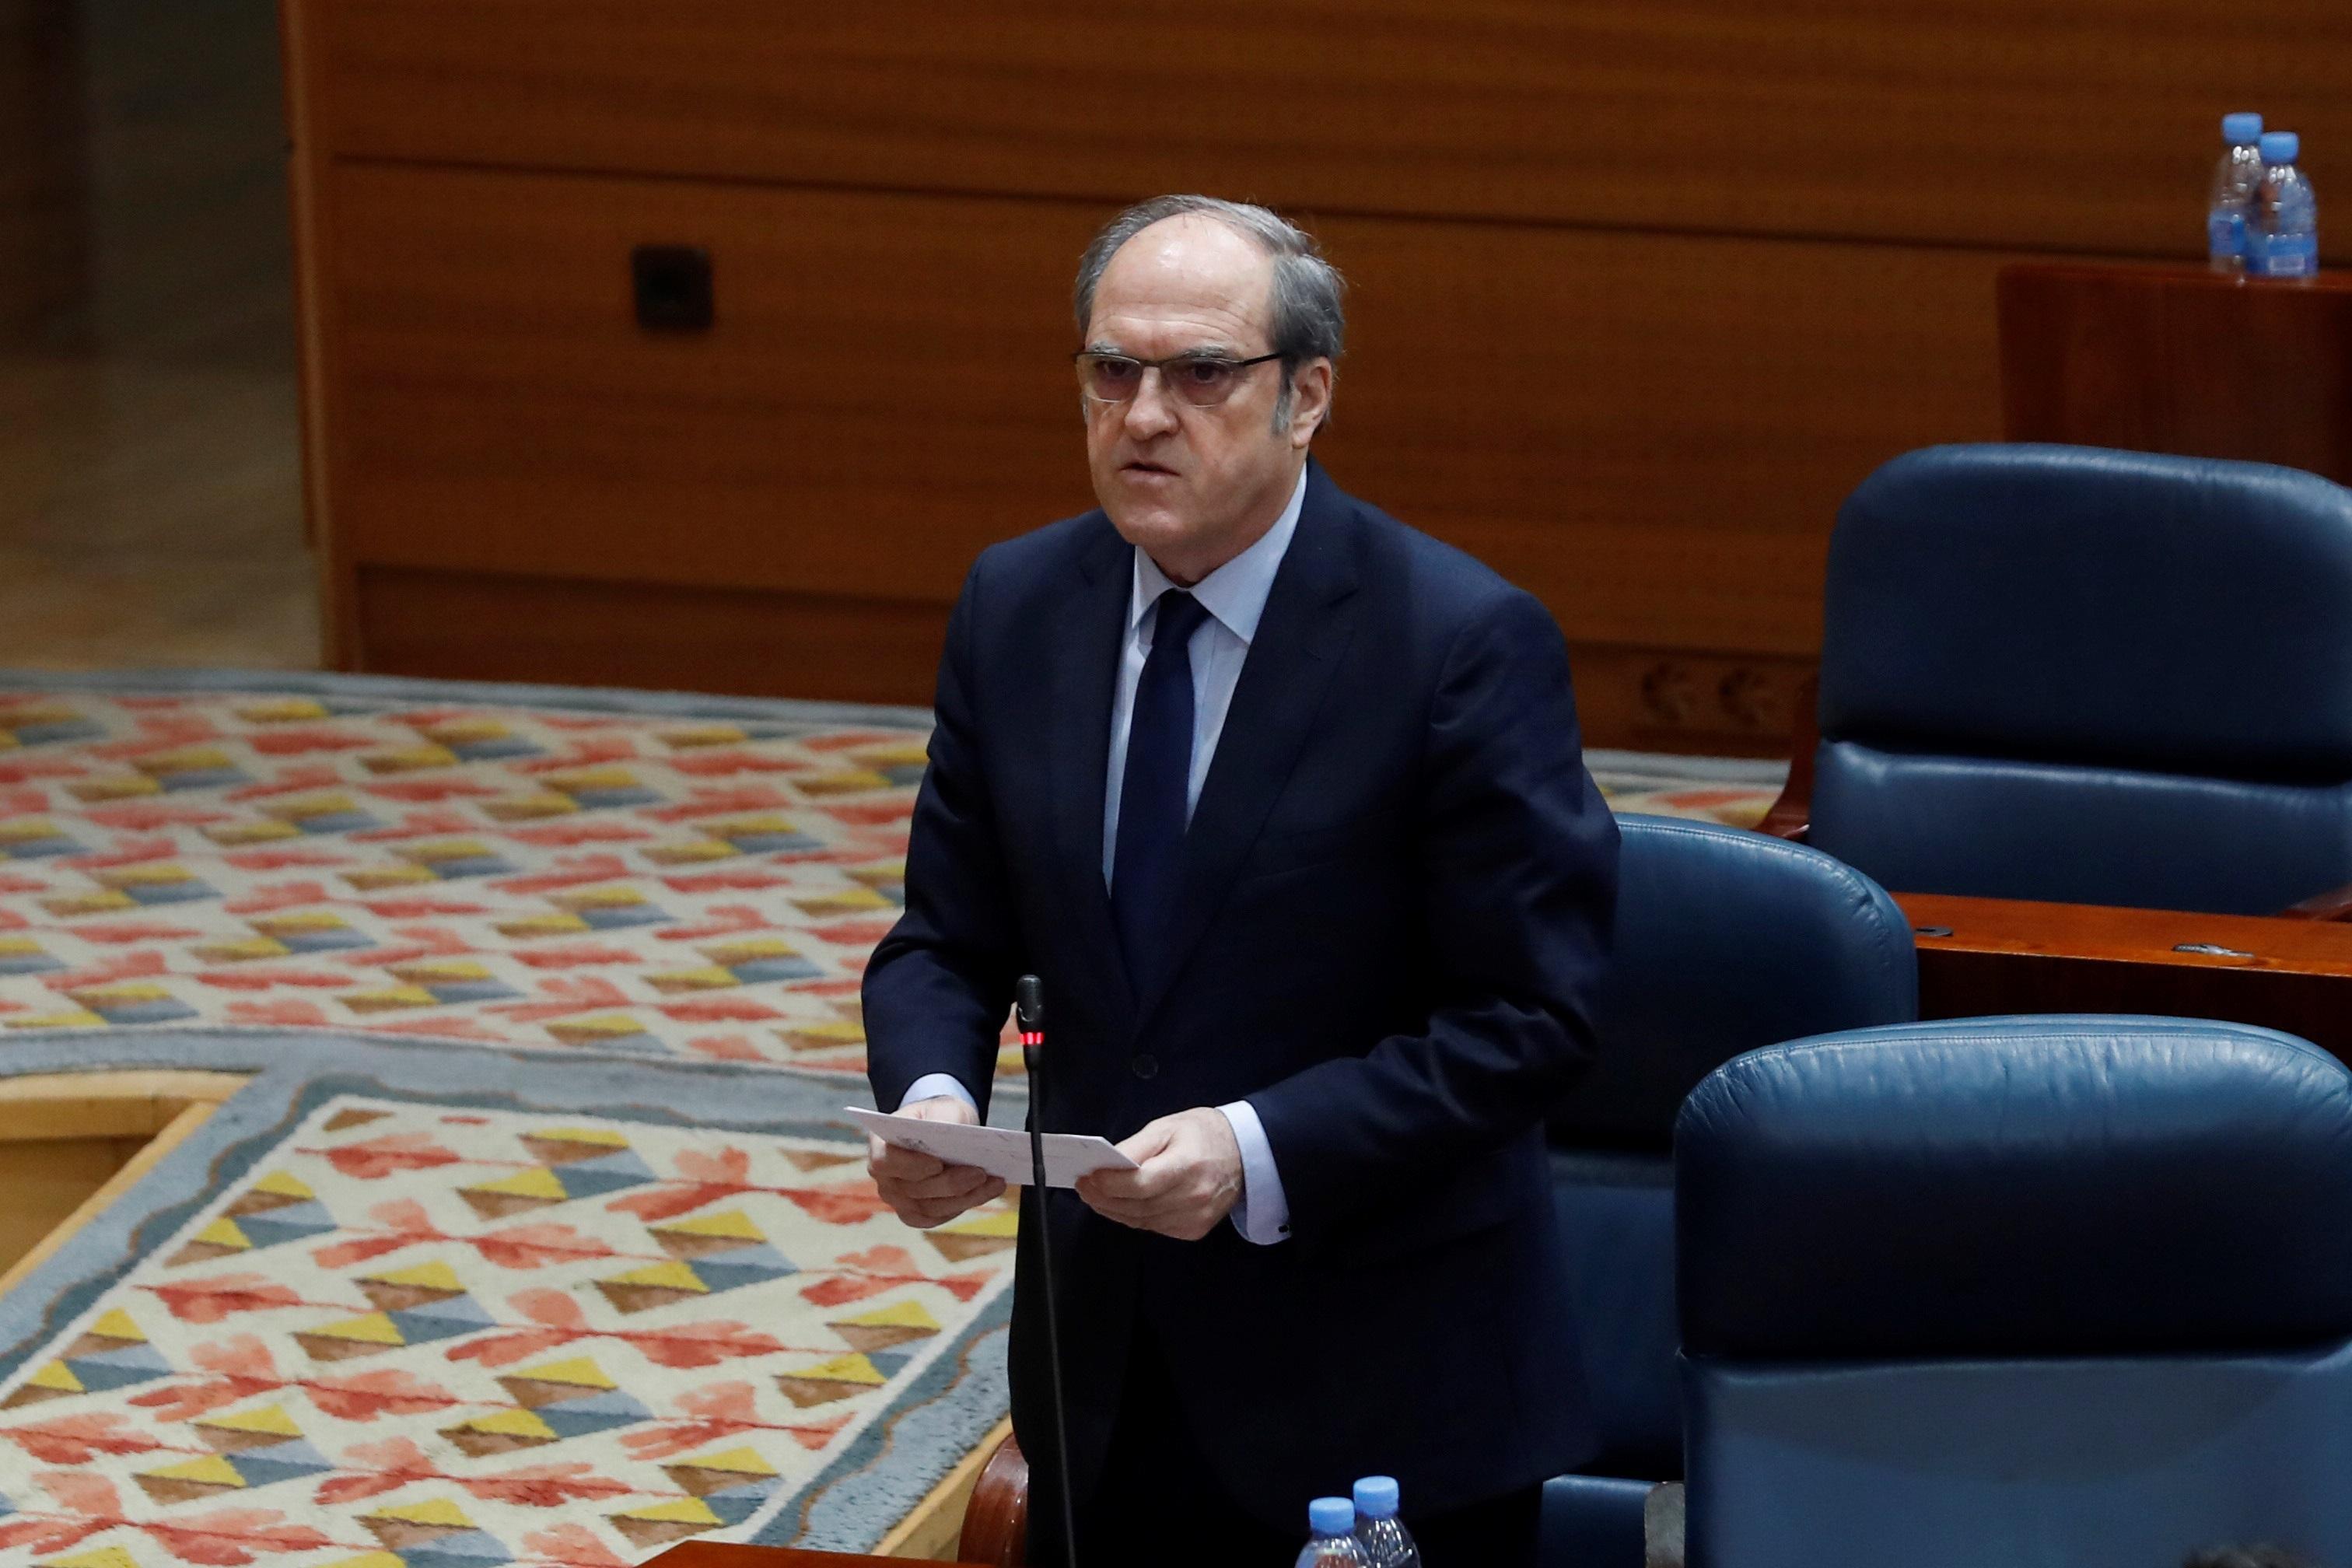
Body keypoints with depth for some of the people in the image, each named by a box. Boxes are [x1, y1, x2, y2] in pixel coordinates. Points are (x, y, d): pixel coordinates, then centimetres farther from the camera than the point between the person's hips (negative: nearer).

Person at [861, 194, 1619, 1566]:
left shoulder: (1466, 643, -15)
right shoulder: (1016, 609, 3)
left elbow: (1529, 1017, -15)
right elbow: (950, 940, 8)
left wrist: (1261, 1154, -26)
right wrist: (932, 1096, -14)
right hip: (1101, 1357, 5)